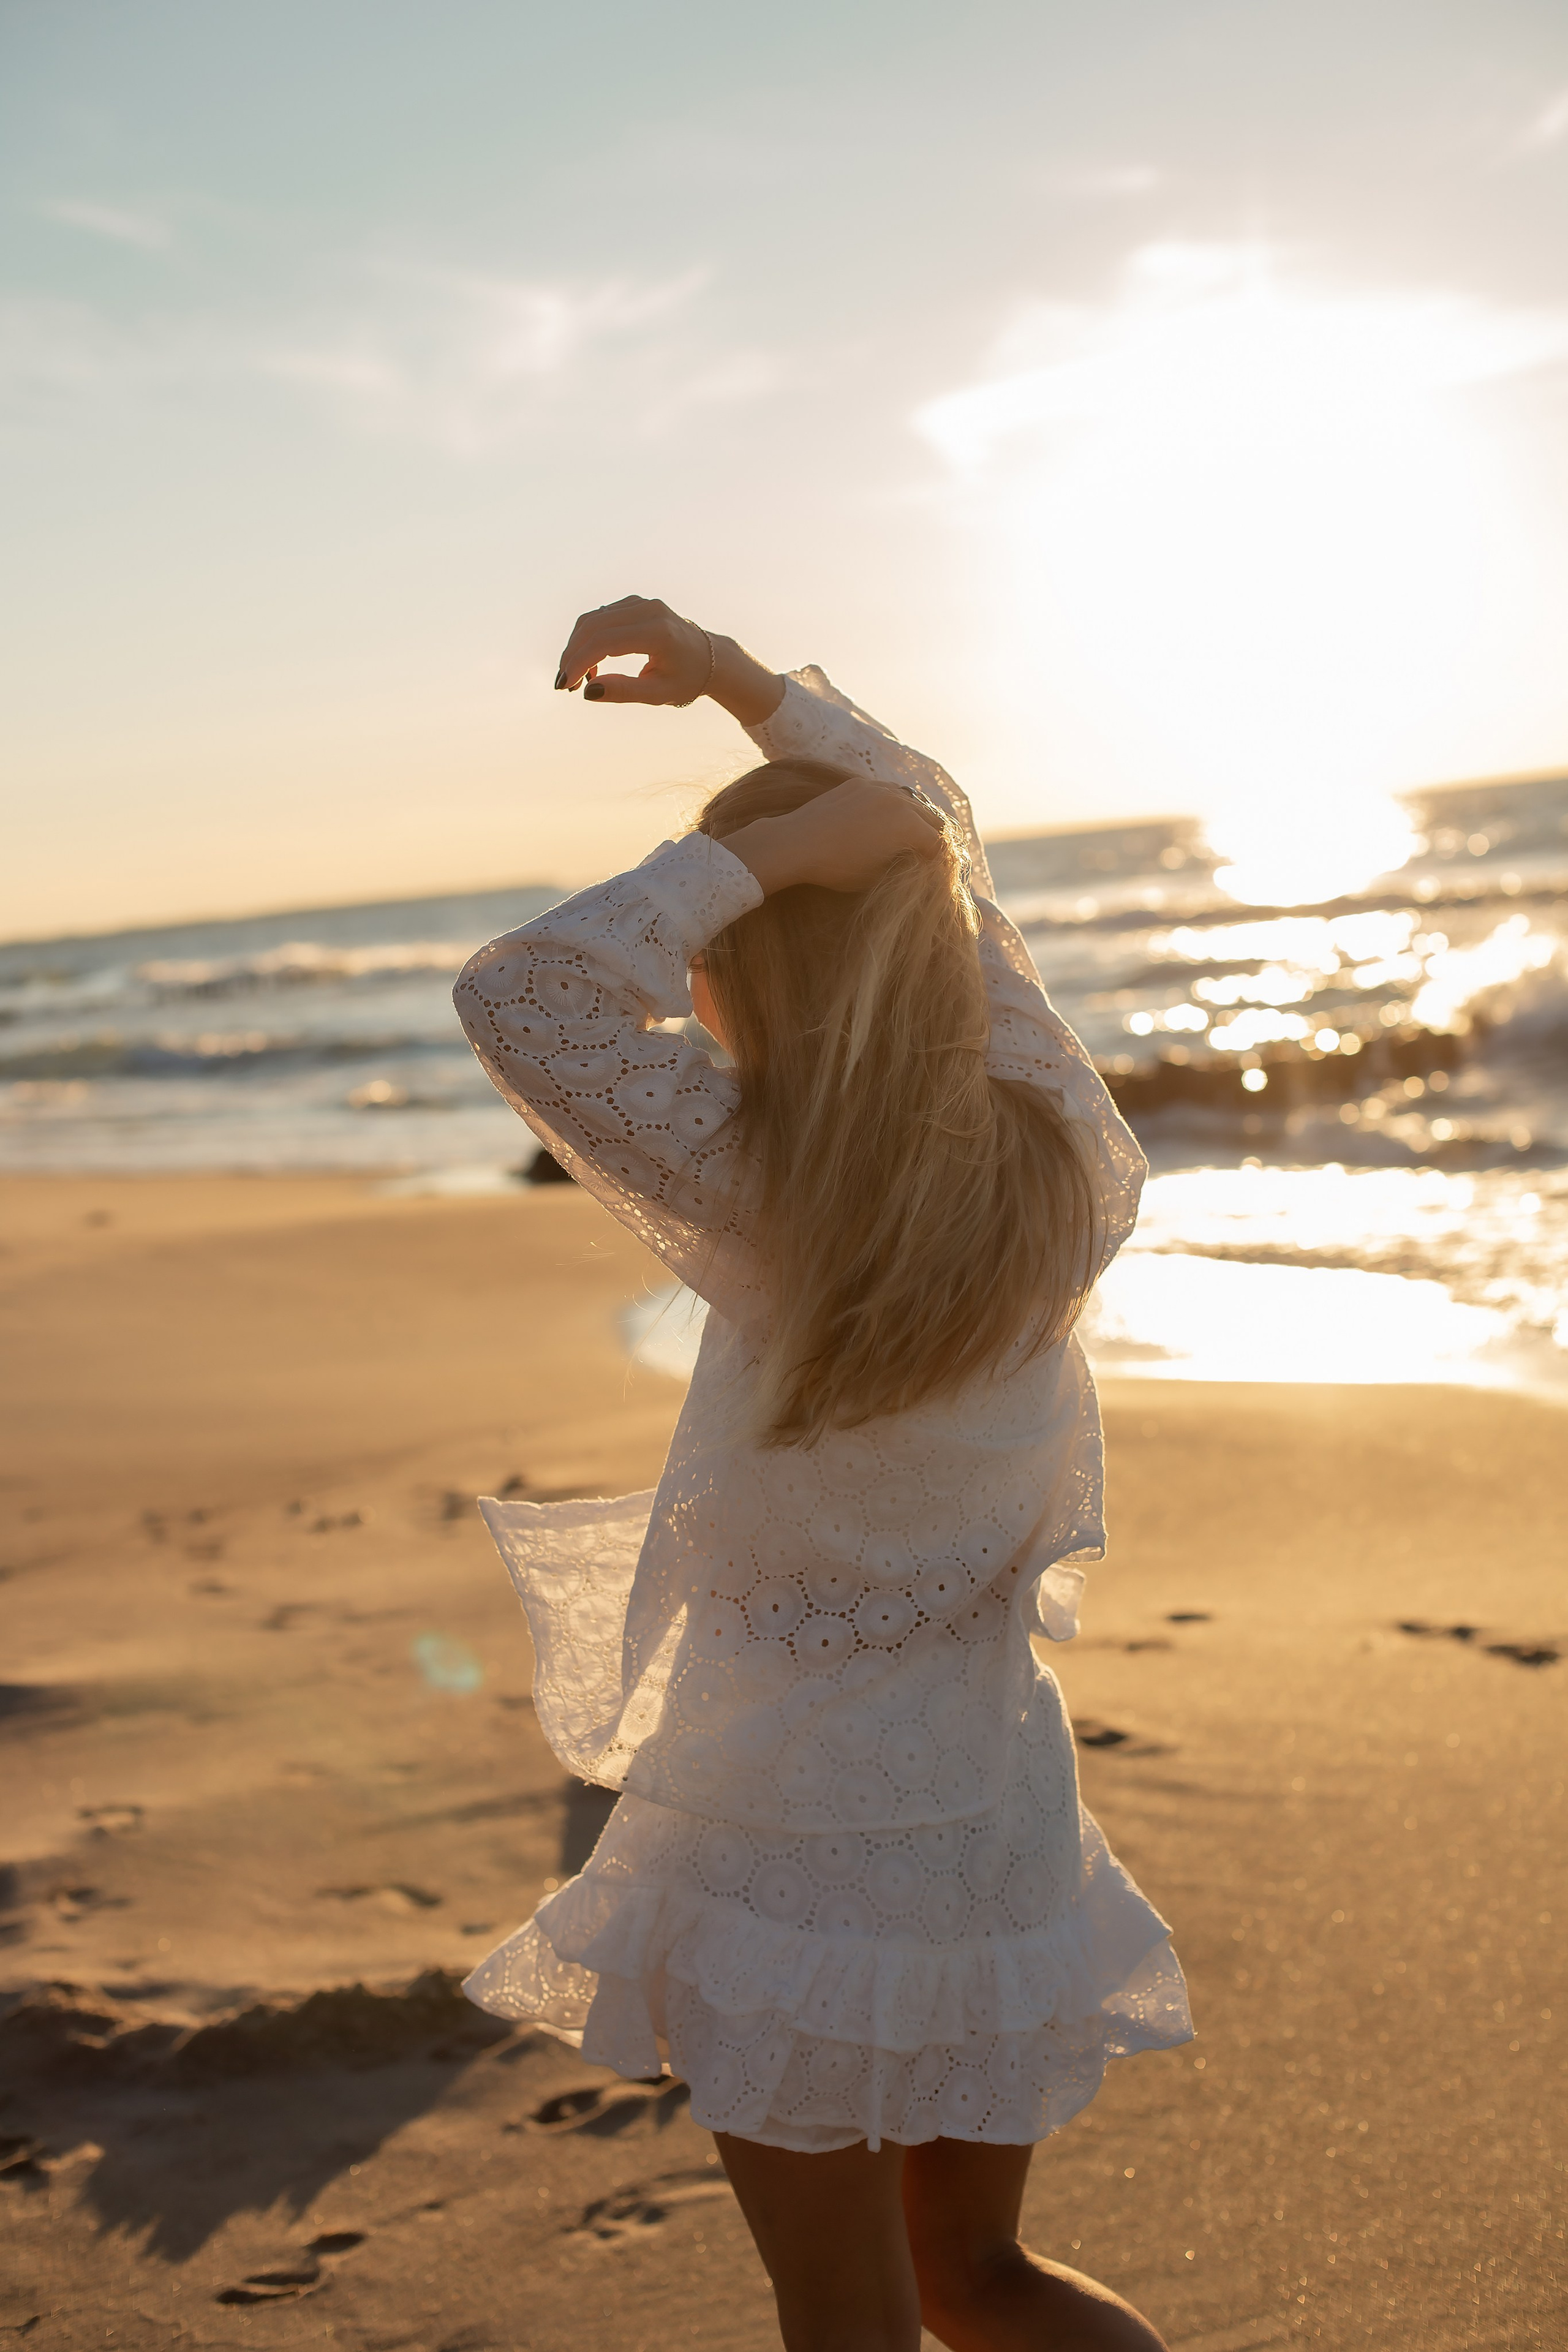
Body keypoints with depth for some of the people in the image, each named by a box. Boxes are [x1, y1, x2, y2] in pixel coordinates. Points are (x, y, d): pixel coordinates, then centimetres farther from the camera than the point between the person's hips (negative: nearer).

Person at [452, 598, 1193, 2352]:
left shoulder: (783, 1209, -25)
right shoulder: (1063, 1163, -7)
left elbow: (516, 992, -20)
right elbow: (933, 830, 7)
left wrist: (770, 844, -21)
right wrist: (734, 674, 6)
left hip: (798, 1836, -6)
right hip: (998, 1812, 6)